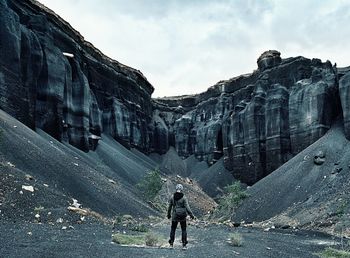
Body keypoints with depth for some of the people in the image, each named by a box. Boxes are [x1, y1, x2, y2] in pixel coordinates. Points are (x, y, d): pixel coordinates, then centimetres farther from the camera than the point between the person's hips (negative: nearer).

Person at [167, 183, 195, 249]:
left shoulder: (172, 197, -4)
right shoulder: (184, 197, -11)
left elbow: (169, 207, 4)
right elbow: (187, 207, -14)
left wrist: (169, 214, 19)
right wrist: (191, 215, -4)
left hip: (174, 216, 2)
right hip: (182, 217, -1)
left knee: (173, 229, 16)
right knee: (184, 230, 12)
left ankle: (171, 244, 17)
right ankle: (184, 245, 10)